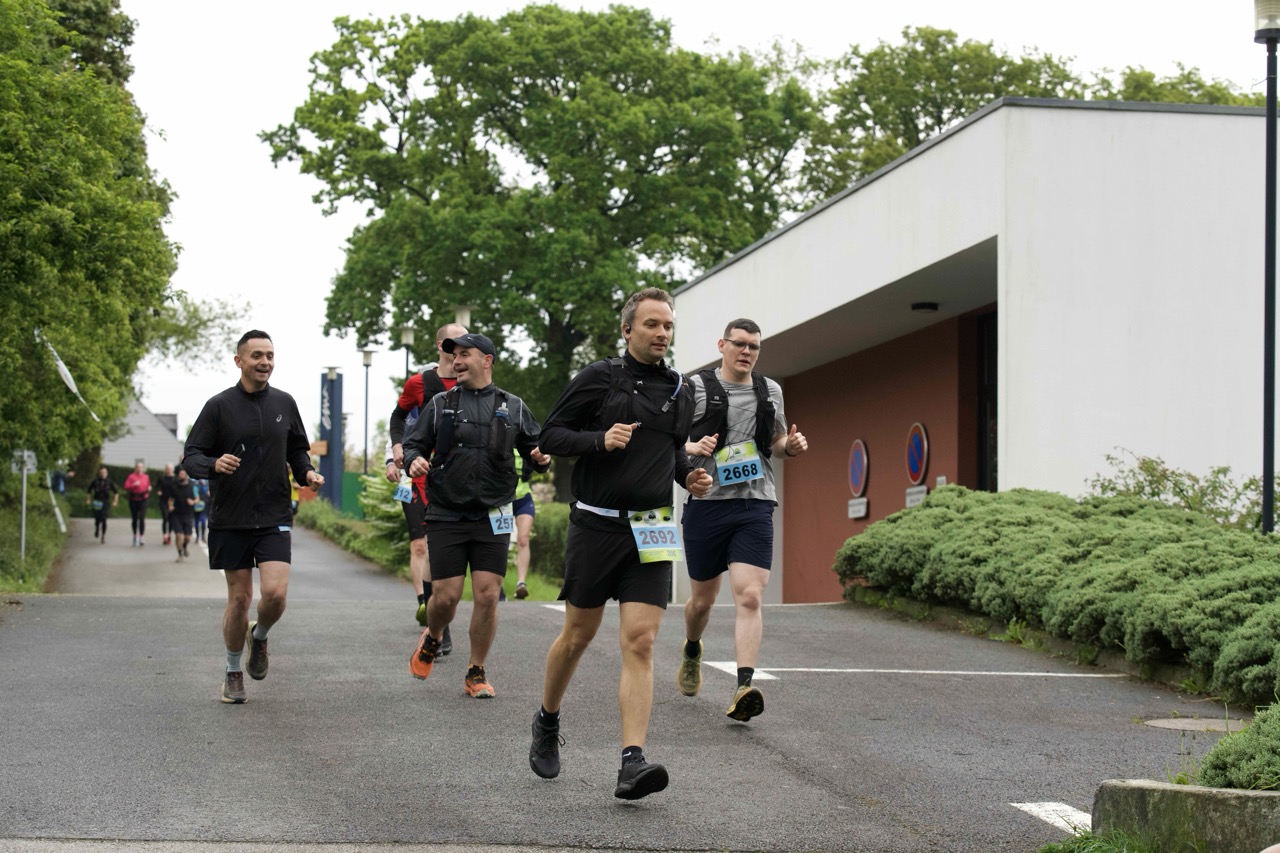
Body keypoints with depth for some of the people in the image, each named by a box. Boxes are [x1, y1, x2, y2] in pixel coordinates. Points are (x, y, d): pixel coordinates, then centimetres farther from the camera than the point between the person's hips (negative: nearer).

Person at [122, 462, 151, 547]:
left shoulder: (146, 477, 8)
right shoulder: (131, 477, 0)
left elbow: (148, 485, 23)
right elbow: (126, 487, -6)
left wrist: (149, 489, 2)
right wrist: (134, 485, -20)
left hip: (143, 500, 0)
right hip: (133, 500, 0)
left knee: (142, 518, -14)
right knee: (134, 519, 10)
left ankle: (140, 538, -14)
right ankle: (135, 536, 27)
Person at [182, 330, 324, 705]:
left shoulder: (284, 403, 7)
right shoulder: (219, 406, -2)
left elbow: (298, 450, 19)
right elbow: (191, 456, -3)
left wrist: (307, 473, -2)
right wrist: (213, 465, -24)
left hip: (274, 518, 1)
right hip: (230, 519, -1)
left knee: (275, 593, -14)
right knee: (239, 598, 3)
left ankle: (259, 636, 19)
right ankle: (233, 672, 23)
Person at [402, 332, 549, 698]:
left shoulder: (513, 407, 9)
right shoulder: (440, 405, 8)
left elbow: (535, 449, 13)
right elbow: (415, 444, 9)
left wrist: (541, 458, -10)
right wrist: (414, 460, -14)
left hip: (492, 518, 0)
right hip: (446, 517, 0)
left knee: (487, 595, -5)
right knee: (445, 596, -4)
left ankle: (476, 674, 10)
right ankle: (431, 640, 30)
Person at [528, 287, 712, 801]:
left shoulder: (680, 392, 13)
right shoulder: (599, 378, -2)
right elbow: (550, 435, -2)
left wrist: (689, 477, 9)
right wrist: (601, 440, -18)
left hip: (650, 533, 3)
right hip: (596, 524, -3)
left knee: (640, 643, -10)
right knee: (578, 636, 9)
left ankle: (632, 764, -17)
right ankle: (547, 724, 37)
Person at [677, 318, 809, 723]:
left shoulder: (770, 391, 13)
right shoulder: (696, 387, 0)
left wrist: (791, 446, 3)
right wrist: (693, 447, -18)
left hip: (755, 505, 1)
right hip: (707, 503, -1)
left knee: (749, 597, -15)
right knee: (703, 598, 12)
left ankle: (744, 689, -22)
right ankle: (692, 651, 45)